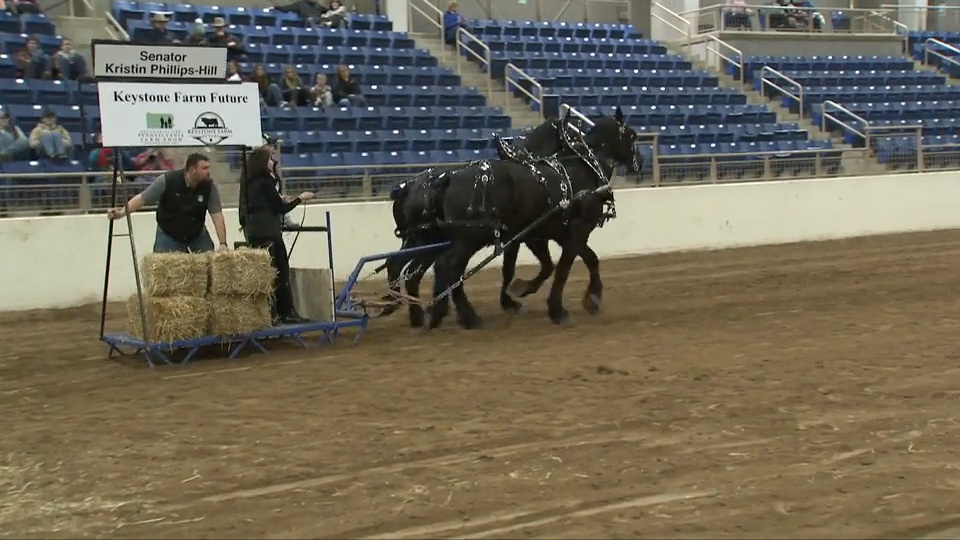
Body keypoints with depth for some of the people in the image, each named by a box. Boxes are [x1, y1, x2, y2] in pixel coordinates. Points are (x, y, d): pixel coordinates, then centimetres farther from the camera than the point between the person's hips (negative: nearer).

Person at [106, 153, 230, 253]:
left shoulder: (209, 186, -17)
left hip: (197, 235, 2)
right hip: (168, 235, -2)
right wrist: (122, 212, -30)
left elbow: (217, 214, -18)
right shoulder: (167, 181, -22)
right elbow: (142, 198, -16)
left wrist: (223, 243, -25)